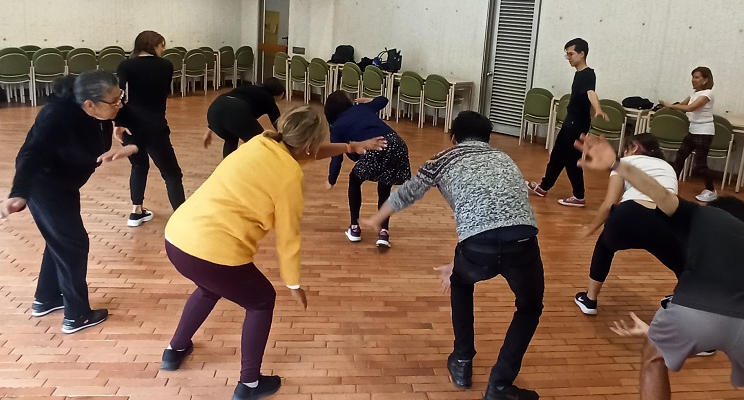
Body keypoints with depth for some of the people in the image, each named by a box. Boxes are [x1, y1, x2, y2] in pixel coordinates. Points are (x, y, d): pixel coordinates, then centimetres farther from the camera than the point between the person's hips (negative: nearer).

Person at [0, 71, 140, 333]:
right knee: (73, 244, -1)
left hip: (64, 184, 8)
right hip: (44, 186, -8)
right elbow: (30, 155, -41)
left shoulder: (101, 113, -13)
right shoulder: (58, 117, -34)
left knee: (61, 241, 20)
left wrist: (130, 147, -24)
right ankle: (76, 316, 13)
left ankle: (46, 300, 39)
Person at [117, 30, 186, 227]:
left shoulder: (126, 65, 3)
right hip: (154, 125, -3)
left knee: (139, 166, 26)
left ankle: (136, 212, 28)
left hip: (130, 124, 3)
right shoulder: (166, 66, 7)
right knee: (171, 173, 3)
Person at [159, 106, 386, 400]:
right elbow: (288, 237, -1)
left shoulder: (262, 143, 10)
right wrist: (294, 284, 13)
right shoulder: (289, 175, -10)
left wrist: (351, 147, 32)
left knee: (210, 287, 38)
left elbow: (304, 154, 31)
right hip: (213, 252, -8)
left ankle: (175, 350, 52)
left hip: (177, 237, 8)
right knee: (261, 301, 18)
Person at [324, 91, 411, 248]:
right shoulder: (361, 107, 26)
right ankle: (384, 232, 11)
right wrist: (368, 101, 60)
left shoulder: (337, 127, 16)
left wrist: (331, 182, 31)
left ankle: (354, 228, 26)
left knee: (354, 181, 26)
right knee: (384, 189, 25)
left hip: (375, 150, -4)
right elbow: (383, 100, 42)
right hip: (397, 145, 4)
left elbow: (337, 158, 17)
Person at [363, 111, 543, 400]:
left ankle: (462, 364, 39)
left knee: (461, 283, 35)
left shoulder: (446, 159, 23)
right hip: (522, 243, 2)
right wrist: (458, 265, 50)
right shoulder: (505, 160, 33)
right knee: (530, 308, 30)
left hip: (478, 247, -1)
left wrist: (376, 220, 56)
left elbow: (405, 194, 35)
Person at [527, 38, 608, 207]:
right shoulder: (579, 74, 9)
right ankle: (544, 186, 32)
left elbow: (591, 93, -40)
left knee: (572, 159, -3)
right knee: (557, 156, 18)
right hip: (571, 122, 10)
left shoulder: (588, 74, -19)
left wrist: (598, 110, -57)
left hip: (578, 124, -9)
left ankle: (579, 197, 7)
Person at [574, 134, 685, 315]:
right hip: (666, 223, 2)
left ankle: (589, 300, 40)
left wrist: (591, 228, 31)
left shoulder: (626, 161, 24)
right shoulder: (668, 167, 35)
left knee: (605, 244, 33)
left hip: (629, 216, -1)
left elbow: (609, 204, 14)